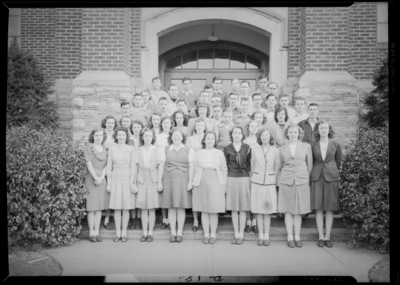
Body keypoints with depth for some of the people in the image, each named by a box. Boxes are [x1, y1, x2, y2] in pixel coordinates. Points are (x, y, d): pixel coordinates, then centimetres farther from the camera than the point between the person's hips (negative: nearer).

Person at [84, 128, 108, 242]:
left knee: (99, 207, 4)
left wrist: (101, 177, -8)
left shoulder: (105, 149, 14)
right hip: (91, 179, -4)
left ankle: (97, 232, 9)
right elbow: (89, 164, -6)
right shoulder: (88, 147, 0)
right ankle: (91, 233, 2)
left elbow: (106, 165, 7)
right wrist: (96, 178, -12)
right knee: (91, 207, -3)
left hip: (102, 180, 4)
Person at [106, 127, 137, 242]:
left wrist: (131, 182, -7)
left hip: (127, 179, -1)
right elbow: (109, 166, 5)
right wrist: (109, 183, 2)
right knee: (116, 208, 3)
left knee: (126, 208, 2)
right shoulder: (112, 148, 4)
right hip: (115, 179, 1)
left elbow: (133, 166, 0)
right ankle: (117, 233, 12)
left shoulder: (131, 149, 2)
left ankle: (124, 233, 12)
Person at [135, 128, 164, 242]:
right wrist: (134, 182, 3)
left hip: (153, 180, -1)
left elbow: (159, 167, 2)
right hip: (141, 180, 1)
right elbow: (136, 167, 9)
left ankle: (150, 233, 9)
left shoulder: (157, 150, 5)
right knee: (143, 208, 2)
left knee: (152, 208, 0)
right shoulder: (138, 151, 9)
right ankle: (144, 233, 10)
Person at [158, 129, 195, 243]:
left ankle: (179, 233, 12)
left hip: (182, 181, -1)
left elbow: (191, 166, 0)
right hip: (168, 180, 1)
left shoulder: (188, 150, 5)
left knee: (181, 207, 2)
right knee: (171, 207, 4)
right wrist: (159, 182, 0)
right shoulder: (166, 150, 9)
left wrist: (190, 181, -8)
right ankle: (173, 233, 13)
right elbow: (161, 166, 6)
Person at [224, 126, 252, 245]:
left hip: (244, 178, -1)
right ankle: (236, 234, 14)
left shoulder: (247, 148, 3)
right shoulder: (227, 149, 5)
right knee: (233, 209, 5)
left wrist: (249, 177, 1)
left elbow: (249, 164, 6)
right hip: (231, 178, 1)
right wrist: (224, 181, 3)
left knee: (242, 208, 2)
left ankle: (241, 234, 11)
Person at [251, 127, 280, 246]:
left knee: (268, 210, 2)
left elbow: (277, 167, 9)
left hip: (270, 183, 0)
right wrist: (253, 177, 11)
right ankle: (260, 236, 13)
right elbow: (252, 165, 10)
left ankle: (266, 236, 12)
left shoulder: (275, 150, 1)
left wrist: (273, 178, 10)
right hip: (257, 182, 1)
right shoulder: (254, 149, 2)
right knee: (258, 210, 3)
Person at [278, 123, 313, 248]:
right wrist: (286, 174, 10)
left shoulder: (306, 146, 6)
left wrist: (306, 178, 10)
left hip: (301, 181, 0)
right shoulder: (282, 149, 7)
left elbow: (310, 165, 10)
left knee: (299, 210, 4)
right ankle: (290, 237, 10)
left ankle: (297, 237, 13)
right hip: (286, 181, 0)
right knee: (288, 210, 2)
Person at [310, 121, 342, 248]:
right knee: (318, 208, 1)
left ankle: (327, 236, 10)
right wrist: (313, 174, 10)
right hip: (317, 178, 0)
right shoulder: (313, 145, 3)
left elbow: (339, 161, 14)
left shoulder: (336, 145, 3)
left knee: (330, 208, 2)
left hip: (331, 177, 0)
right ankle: (321, 237, 8)